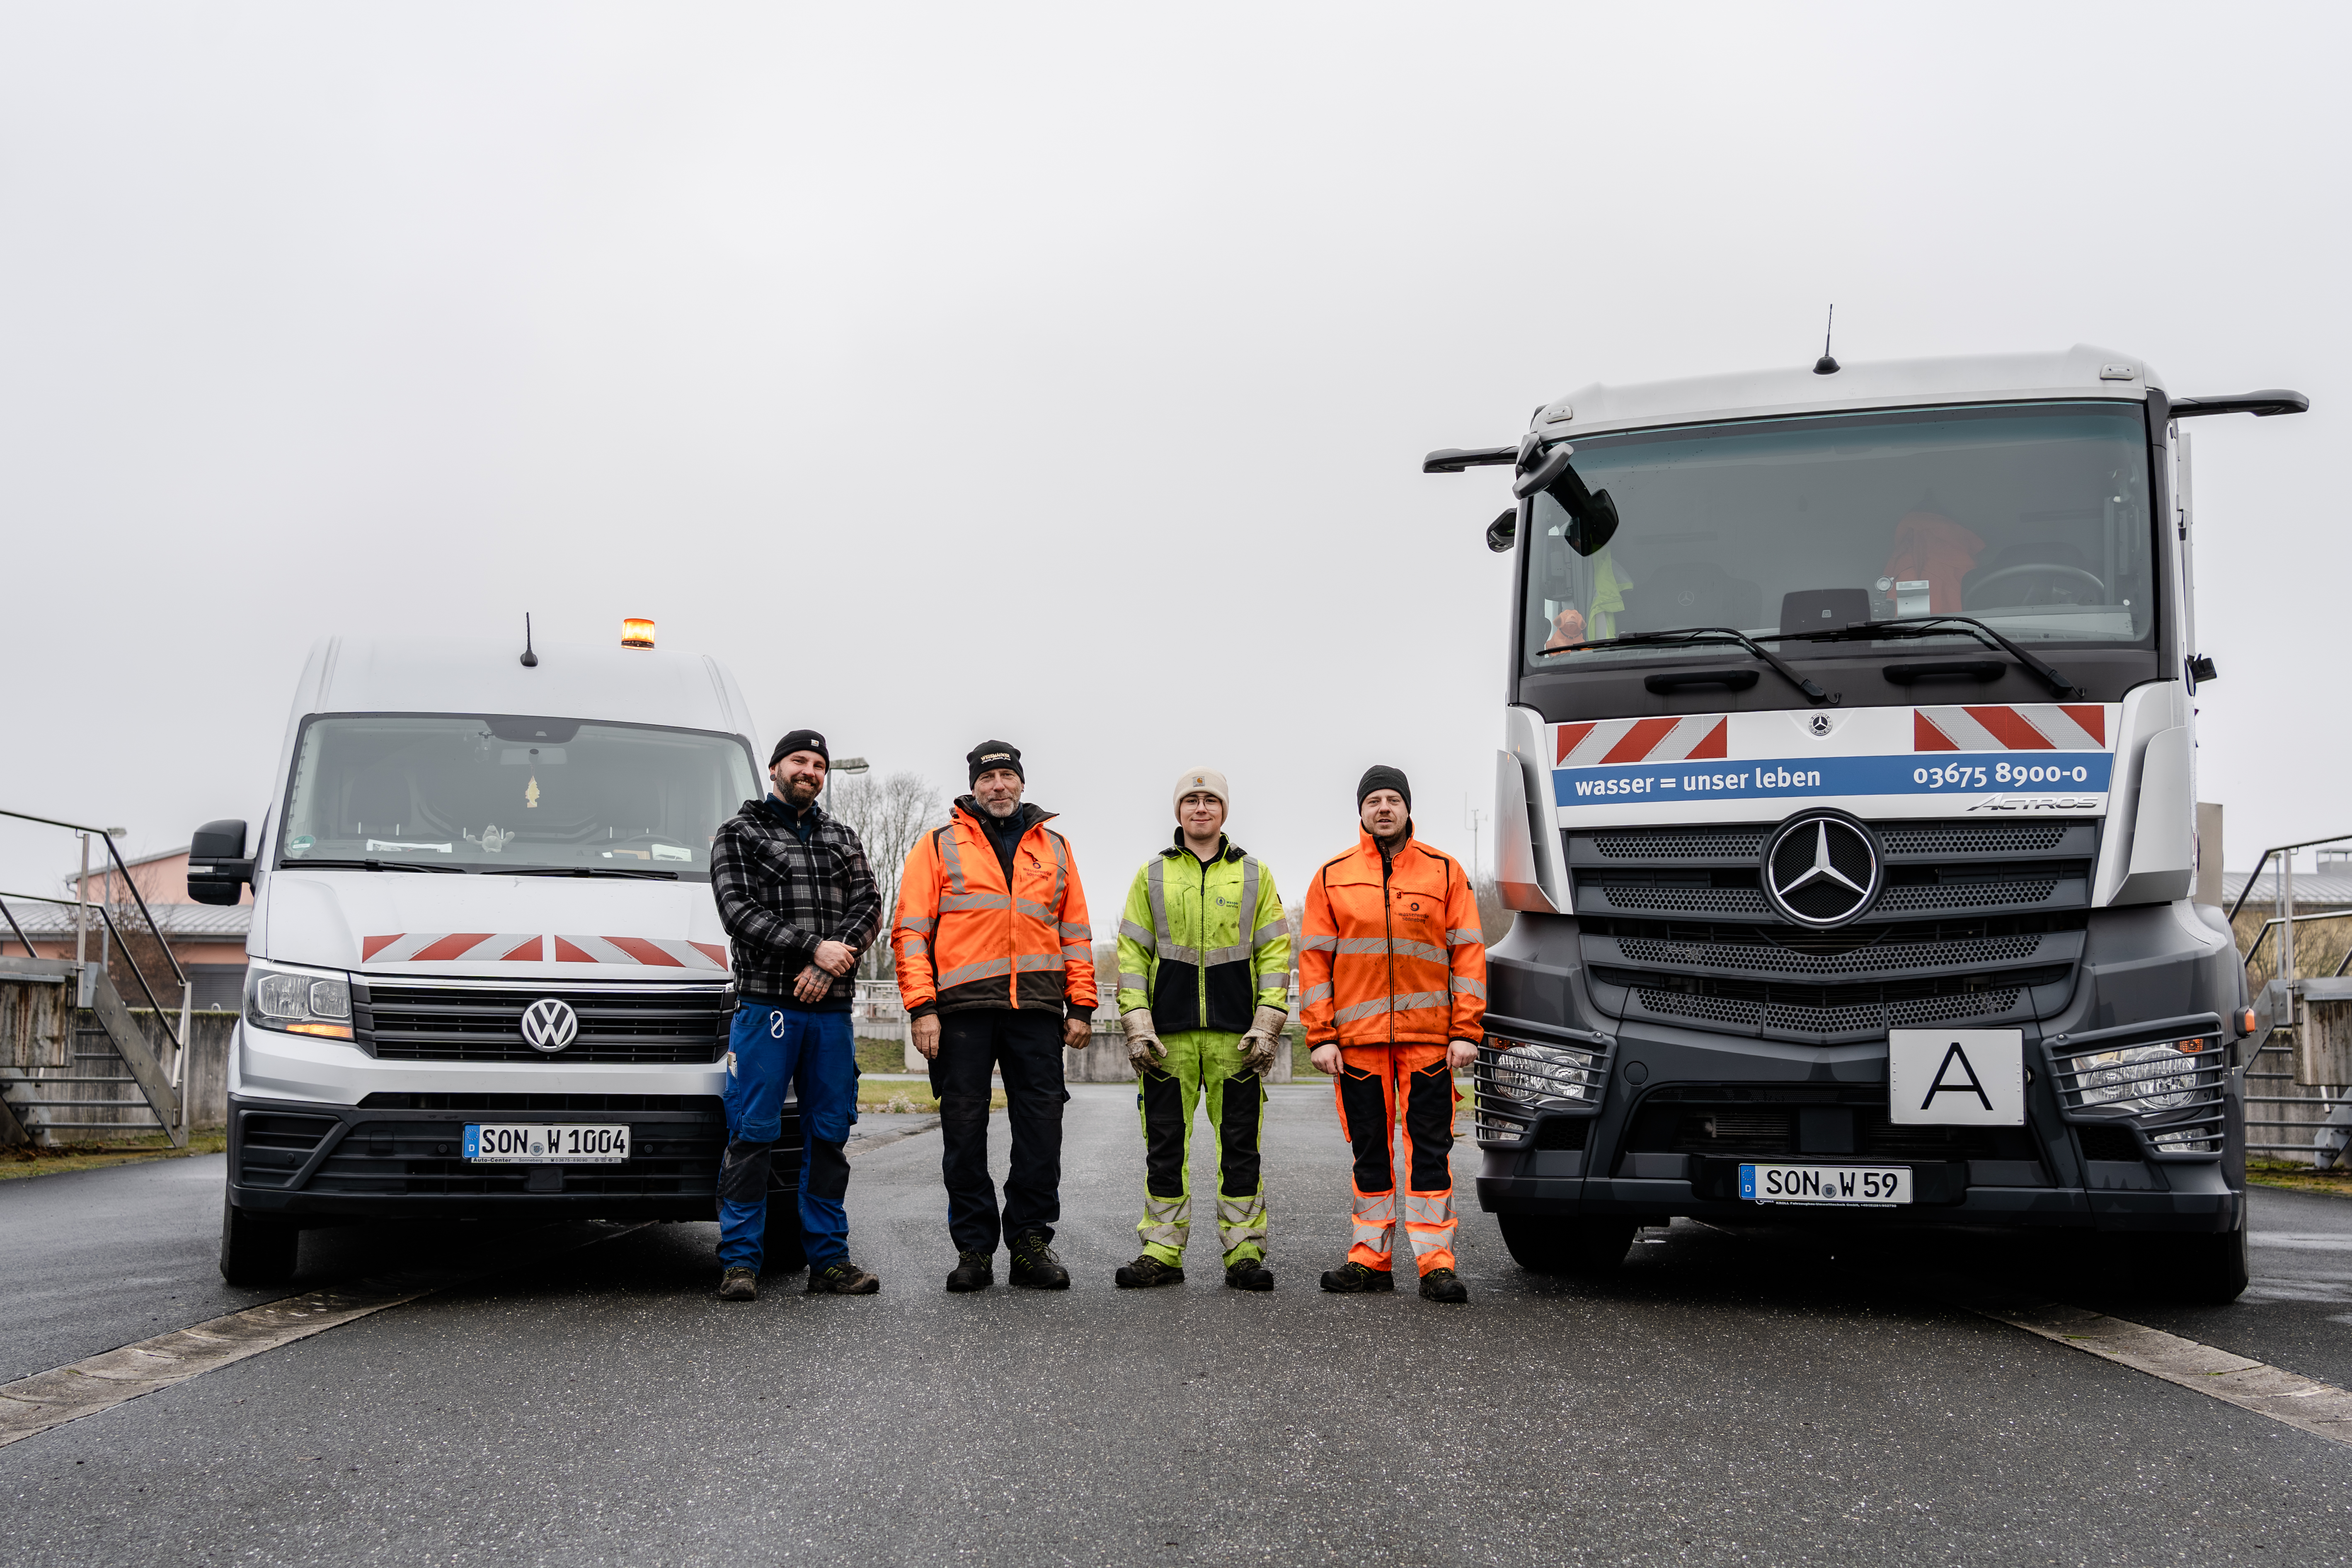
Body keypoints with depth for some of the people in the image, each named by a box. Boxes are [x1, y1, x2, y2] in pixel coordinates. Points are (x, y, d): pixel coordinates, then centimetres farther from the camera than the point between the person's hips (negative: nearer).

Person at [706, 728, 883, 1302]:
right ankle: (740, 1261, -2)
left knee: (829, 1134, 5)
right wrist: (813, 948, -14)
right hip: (765, 1003, -4)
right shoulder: (739, 835, 6)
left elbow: (869, 906, 7)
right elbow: (738, 910, -6)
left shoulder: (843, 840, 19)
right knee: (753, 1135, -6)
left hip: (831, 1008, 4)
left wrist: (829, 967, -10)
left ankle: (829, 1259, 10)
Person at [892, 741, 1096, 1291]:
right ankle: (973, 1247, 8)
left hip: (1037, 1011, 2)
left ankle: (1031, 1241, 8)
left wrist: (1081, 1006, 8)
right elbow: (911, 931, 3)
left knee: (1041, 1127, -1)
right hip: (962, 1009, -2)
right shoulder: (939, 845, 9)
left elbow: (1076, 933, 17)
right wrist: (921, 1007, -7)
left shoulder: (1054, 848, 17)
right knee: (964, 1129, 0)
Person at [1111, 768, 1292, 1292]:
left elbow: (1275, 952, 6)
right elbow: (1132, 953, 8)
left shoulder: (1254, 876, 10)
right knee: (1166, 1146, 3)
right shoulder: (1152, 876, 11)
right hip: (1168, 1033, 1)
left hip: (1236, 1035, -1)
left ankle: (1244, 1253, 6)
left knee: (1240, 1146, 1)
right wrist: (1137, 1023, -3)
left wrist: (1268, 1024, -4)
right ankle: (1162, 1253, 10)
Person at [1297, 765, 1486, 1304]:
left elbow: (1468, 952, 3)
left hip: (1428, 1036, -1)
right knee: (1370, 1152, 8)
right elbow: (1314, 959, 6)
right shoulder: (1332, 877, 8)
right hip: (1358, 1037, 1)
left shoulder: (1445, 872, 6)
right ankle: (1371, 1259, 15)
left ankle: (1436, 1263, -1)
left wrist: (1466, 1031, -6)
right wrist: (1321, 1036, -3)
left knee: (1430, 1149, -3)